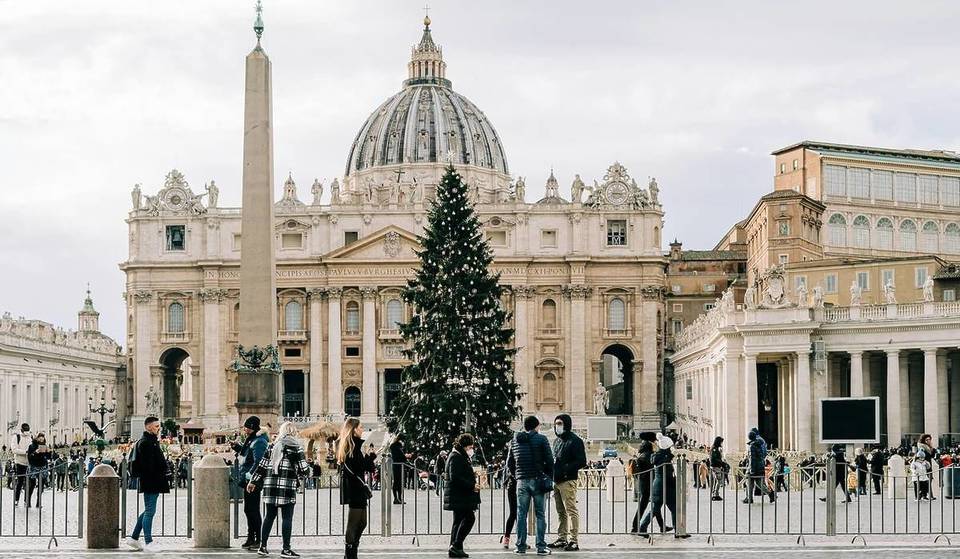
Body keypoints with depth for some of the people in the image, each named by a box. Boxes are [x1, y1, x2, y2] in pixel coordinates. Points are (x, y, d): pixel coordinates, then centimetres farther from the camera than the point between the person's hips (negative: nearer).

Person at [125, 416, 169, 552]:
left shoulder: (153, 441, 18)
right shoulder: (145, 443, -14)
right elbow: (147, 464, -21)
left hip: (153, 483, 11)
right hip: (150, 483, -11)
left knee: (148, 511, 16)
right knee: (150, 511, -7)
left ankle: (134, 538, 23)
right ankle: (148, 543, -4)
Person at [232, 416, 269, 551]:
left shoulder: (259, 442, -16)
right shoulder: (251, 440, 16)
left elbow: (258, 462, -23)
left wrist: (250, 476, -26)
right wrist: (237, 447, 14)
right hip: (248, 480, 11)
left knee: (253, 510, -8)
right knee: (248, 509, 15)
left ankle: (259, 540, -4)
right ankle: (251, 538, 23)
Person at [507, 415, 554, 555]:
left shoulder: (515, 440, 9)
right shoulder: (541, 439, -3)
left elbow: (510, 463, 12)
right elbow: (549, 460, -5)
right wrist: (549, 477, 6)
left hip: (521, 481, 3)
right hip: (538, 480, -3)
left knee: (521, 514, 8)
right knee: (540, 514, 2)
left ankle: (521, 546, 7)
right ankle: (541, 546, -2)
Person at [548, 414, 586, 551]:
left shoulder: (575, 441, -7)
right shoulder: (557, 441, 18)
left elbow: (582, 462, -12)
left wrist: (565, 468, -19)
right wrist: (551, 469, 7)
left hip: (568, 481, -9)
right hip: (556, 481, 9)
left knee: (571, 510, -9)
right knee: (561, 512, 14)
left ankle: (573, 541, -10)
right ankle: (561, 539, 20)